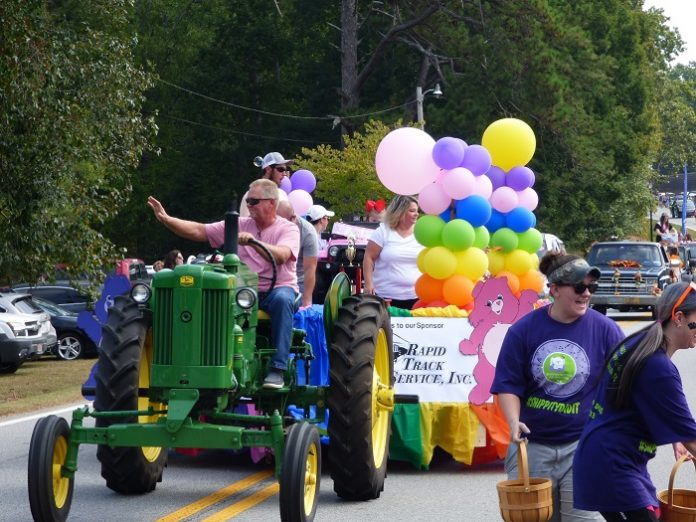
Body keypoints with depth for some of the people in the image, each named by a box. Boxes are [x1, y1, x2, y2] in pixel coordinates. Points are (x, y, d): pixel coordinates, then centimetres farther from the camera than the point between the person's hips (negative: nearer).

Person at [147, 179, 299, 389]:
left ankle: (277, 369, -38)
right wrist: (166, 219, -6)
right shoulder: (239, 225, 10)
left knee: (282, 300, -39)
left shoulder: (288, 229, -1)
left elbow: (281, 255, -23)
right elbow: (199, 231, 5)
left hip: (278, 287, -3)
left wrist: (254, 242, -38)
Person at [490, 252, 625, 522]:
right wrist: (514, 422, -14)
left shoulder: (604, 329, -4)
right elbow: (508, 385, 2)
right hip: (531, 446, 2)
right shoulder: (524, 329, -2)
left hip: (582, 447, -1)